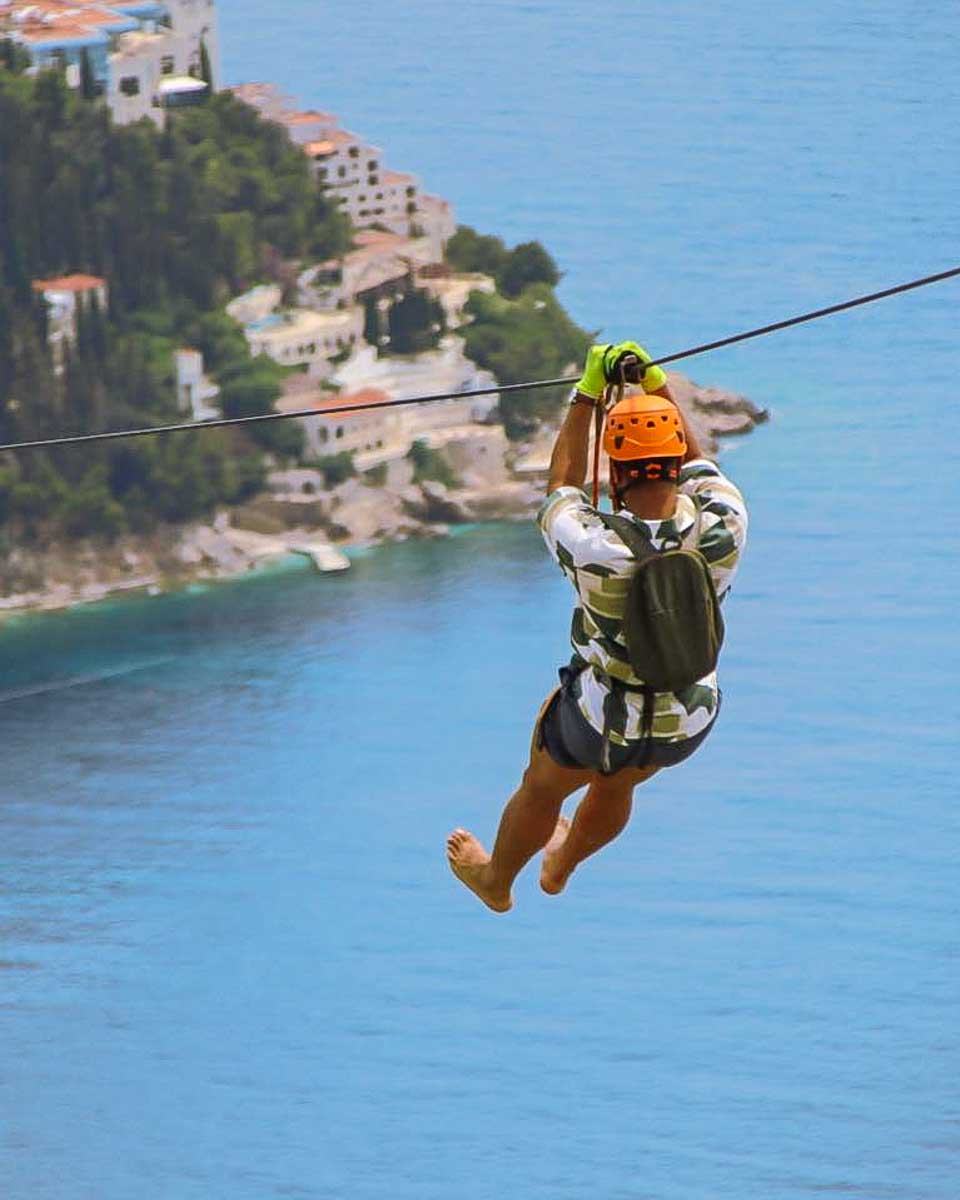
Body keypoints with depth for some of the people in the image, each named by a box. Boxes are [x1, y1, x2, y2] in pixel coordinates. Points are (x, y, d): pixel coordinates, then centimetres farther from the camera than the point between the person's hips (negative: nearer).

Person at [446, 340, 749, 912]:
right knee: (616, 786, 36)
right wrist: (656, 383, 4)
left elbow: (562, 489, -8)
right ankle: (561, 866, 65)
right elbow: (699, 465, -1)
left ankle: (497, 882, 57)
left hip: (601, 721, -4)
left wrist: (588, 394, -2)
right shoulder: (723, 527, -24)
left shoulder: (594, 549, -32)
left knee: (543, 789, 30)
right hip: (690, 724, 4)